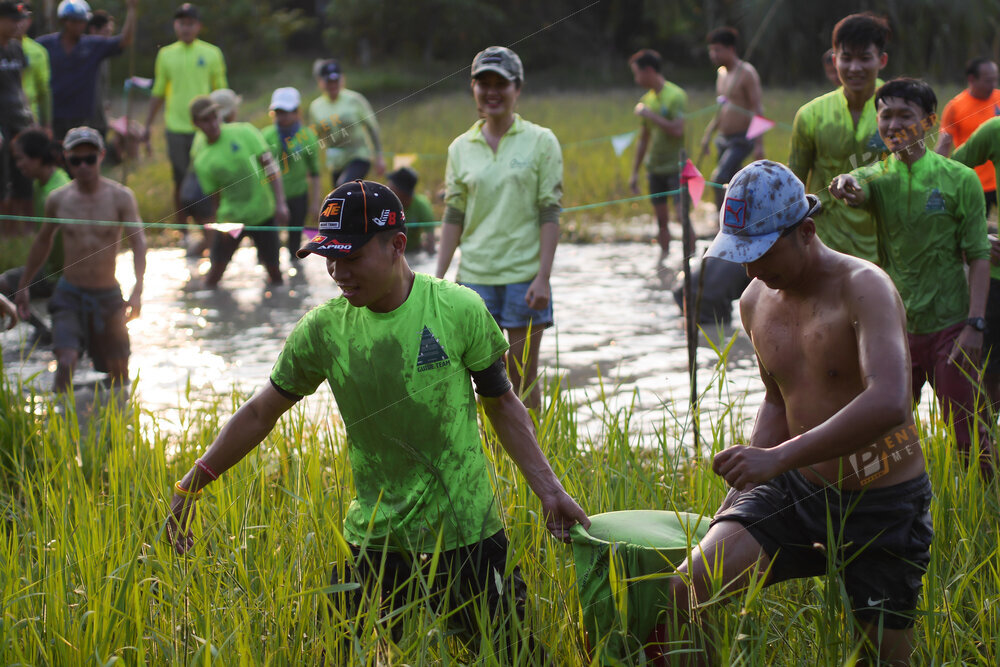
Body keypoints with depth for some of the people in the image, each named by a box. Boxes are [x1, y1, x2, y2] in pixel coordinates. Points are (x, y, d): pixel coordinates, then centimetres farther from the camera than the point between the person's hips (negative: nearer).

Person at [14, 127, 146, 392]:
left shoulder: (121, 198, -9)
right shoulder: (57, 199, -2)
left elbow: (138, 243, -15)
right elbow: (43, 241, 16)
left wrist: (137, 291, -30)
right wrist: (24, 285, 22)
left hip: (108, 295, 0)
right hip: (69, 293, 0)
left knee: (118, 373, 11)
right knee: (66, 363, -21)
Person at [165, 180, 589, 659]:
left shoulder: (459, 310, -9)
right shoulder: (324, 328, -5)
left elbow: (502, 404, 2)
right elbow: (261, 412, 6)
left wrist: (549, 489, -4)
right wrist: (191, 485, 3)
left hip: (465, 530, -2)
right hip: (375, 537, 2)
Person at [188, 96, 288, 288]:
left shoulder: (244, 132, -7)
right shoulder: (202, 161, -3)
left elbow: (269, 165, -8)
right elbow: (216, 197, 5)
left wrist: (280, 202, -16)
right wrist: (223, 222, -9)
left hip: (263, 214, -1)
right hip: (231, 218, 1)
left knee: (273, 268, 1)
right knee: (217, 268, -5)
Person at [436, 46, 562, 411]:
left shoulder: (540, 142, -1)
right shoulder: (461, 148, 7)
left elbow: (550, 214, -4)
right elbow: (453, 217, 9)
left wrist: (543, 277, -11)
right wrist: (438, 278, 4)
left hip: (524, 275, -2)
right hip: (474, 275, 2)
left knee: (523, 380, 5)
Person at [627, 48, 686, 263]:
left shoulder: (676, 96, -10)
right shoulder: (647, 99, 11)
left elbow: (678, 130, -22)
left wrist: (650, 115, -17)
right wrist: (635, 172, 18)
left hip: (676, 166, -6)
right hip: (655, 167, 6)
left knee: (682, 214, -12)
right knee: (661, 218, 8)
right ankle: (663, 258, 15)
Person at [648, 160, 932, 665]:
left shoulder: (863, 288, -19)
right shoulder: (756, 302, 5)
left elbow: (888, 403, -36)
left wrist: (778, 457, -39)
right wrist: (739, 491, 12)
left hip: (882, 506, -5)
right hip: (797, 491, 5)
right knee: (681, 594, -15)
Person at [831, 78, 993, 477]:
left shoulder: (960, 180, -3)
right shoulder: (876, 177, 3)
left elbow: (978, 256, -3)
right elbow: (858, 191, -21)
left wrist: (974, 325, -12)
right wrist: (846, 187, -46)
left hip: (951, 327, -2)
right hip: (894, 325, 2)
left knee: (968, 434, 1)